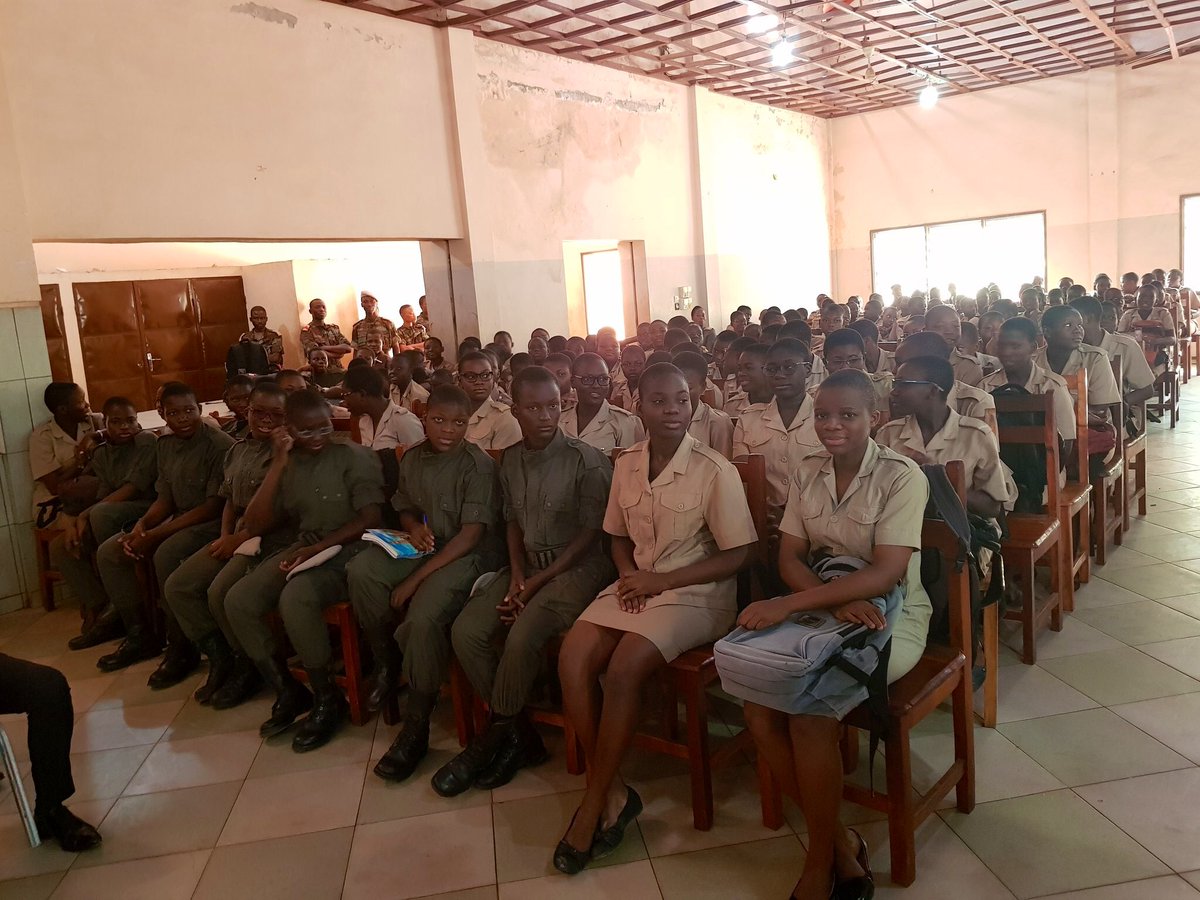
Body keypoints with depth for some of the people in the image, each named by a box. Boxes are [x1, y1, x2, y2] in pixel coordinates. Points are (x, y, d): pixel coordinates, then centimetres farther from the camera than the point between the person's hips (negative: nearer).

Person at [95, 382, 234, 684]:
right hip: (177, 519, 9)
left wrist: (155, 534, -22)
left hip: (212, 522, -8)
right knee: (108, 553, 0)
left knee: (166, 555, -33)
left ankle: (181, 648, -16)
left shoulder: (219, 445, -18)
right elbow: (165, 499, 11)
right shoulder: (163, 446, 8)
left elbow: (215, 505, -21)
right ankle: (139, 635, 13)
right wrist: (141, 524, -11)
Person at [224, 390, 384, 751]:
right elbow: (255, 525, 1)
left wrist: (319, 547, -22)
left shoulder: (355, 457, -6)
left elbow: (370, 519, -13)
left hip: (347, 549, -6)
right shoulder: (287, 464, 10)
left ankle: (328, 699, -13)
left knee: (295, 599, -33)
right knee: (237, 600, -15)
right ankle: (287, 691, 2)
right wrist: (277, 465, -7)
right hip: (302, 548, 6)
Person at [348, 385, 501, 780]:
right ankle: (386, 665, -1)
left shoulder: (478, 465, -13)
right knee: (361, 570, -23)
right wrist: (414, 525, -5)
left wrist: (416, 577, -19)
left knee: (423, 618, -33)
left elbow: (471, 533, -17)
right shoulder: (412, 458, 6)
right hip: (421, 548, 6)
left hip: (467, 555, -6)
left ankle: (416, 728, -13)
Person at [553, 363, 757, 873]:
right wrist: (628, 574, -4)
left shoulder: (715, 471, -12)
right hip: (635, 587, 6)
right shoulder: (626, 466, 5)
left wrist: (661, 580, -15)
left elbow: (737, 555, -11)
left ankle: (594, 805, -7)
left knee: (623, 669, -27)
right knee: (572, 659, -19)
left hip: (695, 594, -5)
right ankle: (613, 792, -4)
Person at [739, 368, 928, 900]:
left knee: (809, 714, -26)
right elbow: (790, 559, 0)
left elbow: (886, 573, -23)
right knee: (760, 712, -18)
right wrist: (837, 601, -22)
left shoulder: (901, 477, -13)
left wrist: (788, 605, -32)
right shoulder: (808, 472, 4)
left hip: (889, 617, -5)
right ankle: (842, 842, 1)